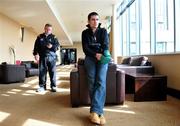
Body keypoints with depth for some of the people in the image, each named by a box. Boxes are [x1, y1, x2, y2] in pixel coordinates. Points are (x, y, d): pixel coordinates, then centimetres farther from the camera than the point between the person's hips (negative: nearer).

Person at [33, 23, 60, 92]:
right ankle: (42, 86, 12)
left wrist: (52, 46, -16)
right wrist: (36, 54, -4)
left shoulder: (53, 37, 9)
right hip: (42, 57, 2)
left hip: (51, 57, -1)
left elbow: (57, 45, 3)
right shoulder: (40, 37, 13)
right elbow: (36, 46, 8)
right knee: (42, 72, 3)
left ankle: (53, 86, 7)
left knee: (52, 72, -1)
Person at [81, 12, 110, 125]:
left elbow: (106, 44, -3)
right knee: (92, 82, -14)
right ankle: (99, 111, -9)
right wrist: (95, 55, -19)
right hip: (90, 58, 1)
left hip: (102, 57, 0)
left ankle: (95, 111, -27)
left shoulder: (103, 31, 10)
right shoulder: (85, 33, 10)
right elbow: (85, 48, -1)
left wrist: (104, 55, -24)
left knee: (101, 81, -21)